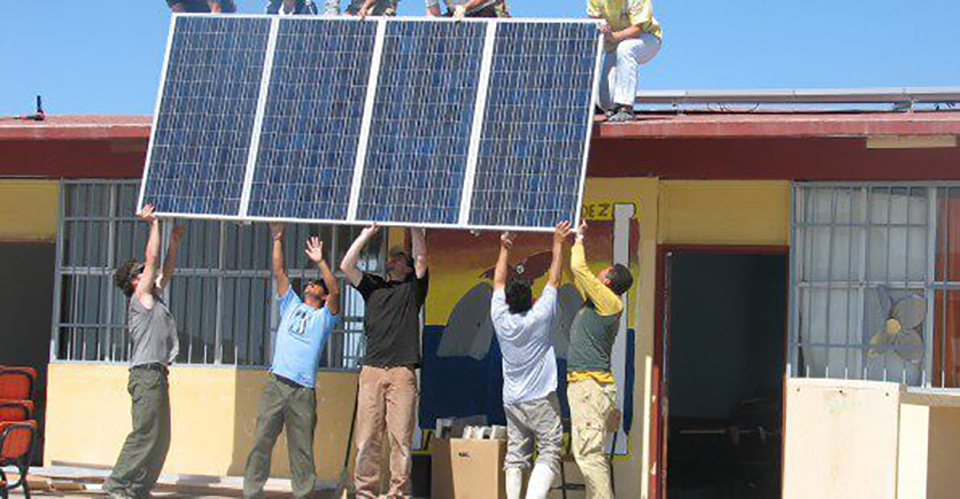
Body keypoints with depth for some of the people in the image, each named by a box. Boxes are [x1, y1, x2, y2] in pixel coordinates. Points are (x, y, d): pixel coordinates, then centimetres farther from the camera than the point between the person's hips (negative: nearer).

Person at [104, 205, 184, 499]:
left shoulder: (153, 298, 21)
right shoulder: (139, 297, -2)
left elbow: (166, 269, 29)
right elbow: (152, 259, -6)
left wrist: (175, 239, 25)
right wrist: (153, 225, -1)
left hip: (156, 374, 10)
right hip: (146, 373, -10)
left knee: (160, 438, 6)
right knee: (145, 434, -14)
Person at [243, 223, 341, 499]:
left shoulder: (324, 317, 14)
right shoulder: (291, 306, 23)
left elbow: (335, 291, -3)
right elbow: (279, 273, 16)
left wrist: (320, 261, -9)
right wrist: (277, 240, 8)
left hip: (304, 391, -2)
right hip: (276, 383, 2)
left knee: (302, 450, -1)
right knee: (261, 442, -4)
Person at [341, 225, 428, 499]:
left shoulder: (413, 288, 16)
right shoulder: (373, 286, 23)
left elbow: (421, 257, 1)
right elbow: (347, 266, 12)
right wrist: (367, 234, 13)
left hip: (402, 371, -2)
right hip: (372, 370, 2)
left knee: (401, 436, -7)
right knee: (367, 436, -3)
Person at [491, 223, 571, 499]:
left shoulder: (501, 319, -2)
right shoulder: (540, 318, -11)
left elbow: (498, 282, 12)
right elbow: (554, 280, -3)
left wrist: (504, 249, 19)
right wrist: (558, 244, 2)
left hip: (512, 401, 4)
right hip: (541, 399, -4)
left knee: (515, 457, 7)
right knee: (549, 454, -4)